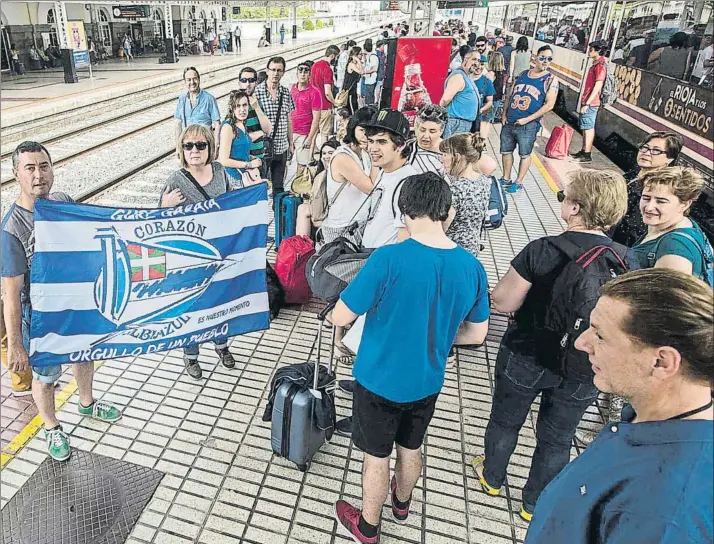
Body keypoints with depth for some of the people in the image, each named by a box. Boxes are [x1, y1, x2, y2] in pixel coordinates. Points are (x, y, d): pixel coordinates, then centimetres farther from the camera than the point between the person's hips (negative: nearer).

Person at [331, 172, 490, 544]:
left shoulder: (389, 258, -28)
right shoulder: (472, 267, -12)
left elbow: (340, 318, -20)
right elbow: (476, 335, -1)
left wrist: (373, 301, 0)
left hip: (380, 379, -4)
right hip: (426, 381, 5)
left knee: (376, 455, 17)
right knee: (411, 447, 28)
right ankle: (402, 503, 55)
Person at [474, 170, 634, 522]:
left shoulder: (543, 251, -24)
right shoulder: (629, 262, -12)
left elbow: (502, 303, -19)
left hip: (526, 358, -3)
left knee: (505, 420, 24)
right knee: (557, 438, 23)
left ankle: (492, 477, 48)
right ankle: (535, 504, 43)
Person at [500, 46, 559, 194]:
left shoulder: (551, 80, -5)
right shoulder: (522, 75, 9)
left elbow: (549, 104, -12)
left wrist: (527, 119, -17)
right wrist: (504, 114, 4)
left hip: (528, 125, -5)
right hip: (509, 122, 5)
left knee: (524, 154, 7)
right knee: (506, 151, 13)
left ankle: (518, 183, 19)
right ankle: (506, 179, 28)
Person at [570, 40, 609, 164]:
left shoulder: (600, 66, -15)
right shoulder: (596, 64, 14)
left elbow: (597, 87, -20)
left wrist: (587, 104, -23)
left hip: (590, 103, -10)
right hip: (587, 102, 10)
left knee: (588, 128, -6)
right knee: (585, 127, 14)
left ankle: (587, 155, -2)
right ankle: (584, 151, 23)